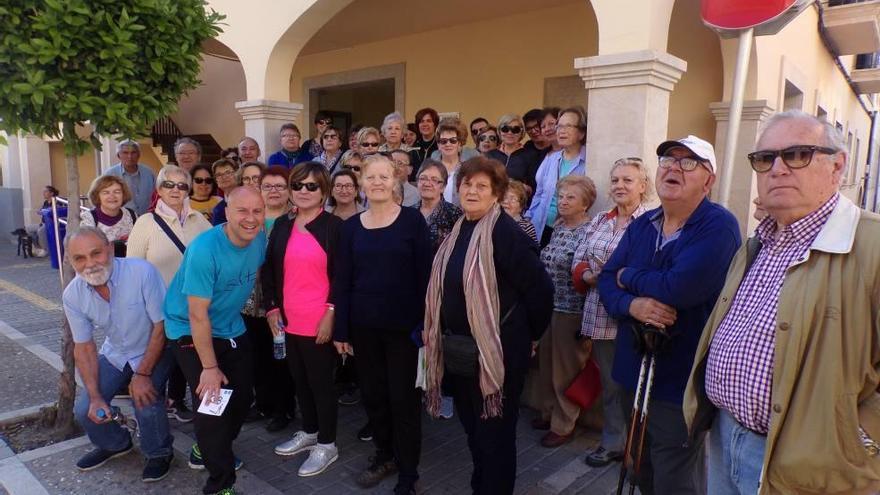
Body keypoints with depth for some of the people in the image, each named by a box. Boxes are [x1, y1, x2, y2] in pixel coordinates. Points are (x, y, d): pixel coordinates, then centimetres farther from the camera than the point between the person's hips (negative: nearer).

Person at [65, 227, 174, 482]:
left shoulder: (142, 272, -30)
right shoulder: (72, 295, -13)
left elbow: (161, 325, -22)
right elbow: (84, 347, -4)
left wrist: (143, 374, -19)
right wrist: (95, 396, -12)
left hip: (154, 350, -5)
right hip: (114, 354, 5)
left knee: (146, 403, -24)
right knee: (85, 411, -1)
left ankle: (160, 454, 8)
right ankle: (115, 444, 33)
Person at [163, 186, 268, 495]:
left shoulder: (259, 239, -11)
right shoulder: (205, 249, -29)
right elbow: (198, 314, -26)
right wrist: (209, 368, -23)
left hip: (231, 329, 7)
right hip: (191, 332, -6)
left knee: (242, 398, 12)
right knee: (214, 402, -11)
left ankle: (207, 450, 39)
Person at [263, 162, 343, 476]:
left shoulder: (334, 226, -6)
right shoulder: (282, 225, 9)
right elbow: (269, 270, 12)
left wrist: (331, 313, -15)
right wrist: (272, 308, 4)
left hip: (320, 322, -5)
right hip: (288, 320, 5)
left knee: (321, 382, 7)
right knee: (300, 380, 18)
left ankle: (327, 444, 22)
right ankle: (309, 432, 37)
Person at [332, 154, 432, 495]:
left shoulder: (412, 219, -4)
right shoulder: (351, 226, 5)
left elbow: (424, 273, -5)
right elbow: (342, 280, 5)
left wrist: (425, 322, -9)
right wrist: (341, 329, 1)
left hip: (402, 324, -3)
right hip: (363, 325, 3)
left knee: (403, 397, 4)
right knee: (372, 394, 14)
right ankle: (384, 455, 35)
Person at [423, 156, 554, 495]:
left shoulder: (506, 232, -18)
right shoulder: (458, 231, 7)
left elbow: (539, 288, -18)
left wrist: (529, 334, -5)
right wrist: (445, 339, 17)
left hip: (496, 352, -8)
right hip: (459, 350, 8)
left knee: (495, 433, 8)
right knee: (472, 428, 23)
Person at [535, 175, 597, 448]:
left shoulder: (589, 231, -14)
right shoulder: (558, 226, 9)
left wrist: (584, 320, -17)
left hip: (571, 310, -7)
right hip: (547, 306, 7)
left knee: (566, 369, 6)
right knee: (546, 364, 18)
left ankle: (563, 425, 23)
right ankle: (549, 414, 36)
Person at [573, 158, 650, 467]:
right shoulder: (599, 221, 12)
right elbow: (578, 261, 11)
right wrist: (589, 276, -8)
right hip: (601, 316, 6)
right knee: (609, 383, 18)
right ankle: (612, 443, 34)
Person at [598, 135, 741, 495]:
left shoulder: (718, 226, -17)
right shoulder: (640, 225, 6)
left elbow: (680, 287, -31)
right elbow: (607, 282, 1)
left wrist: (628, 277, -12)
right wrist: (633, 305, -22)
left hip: (682, 384, -6)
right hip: (634, 374, 7)